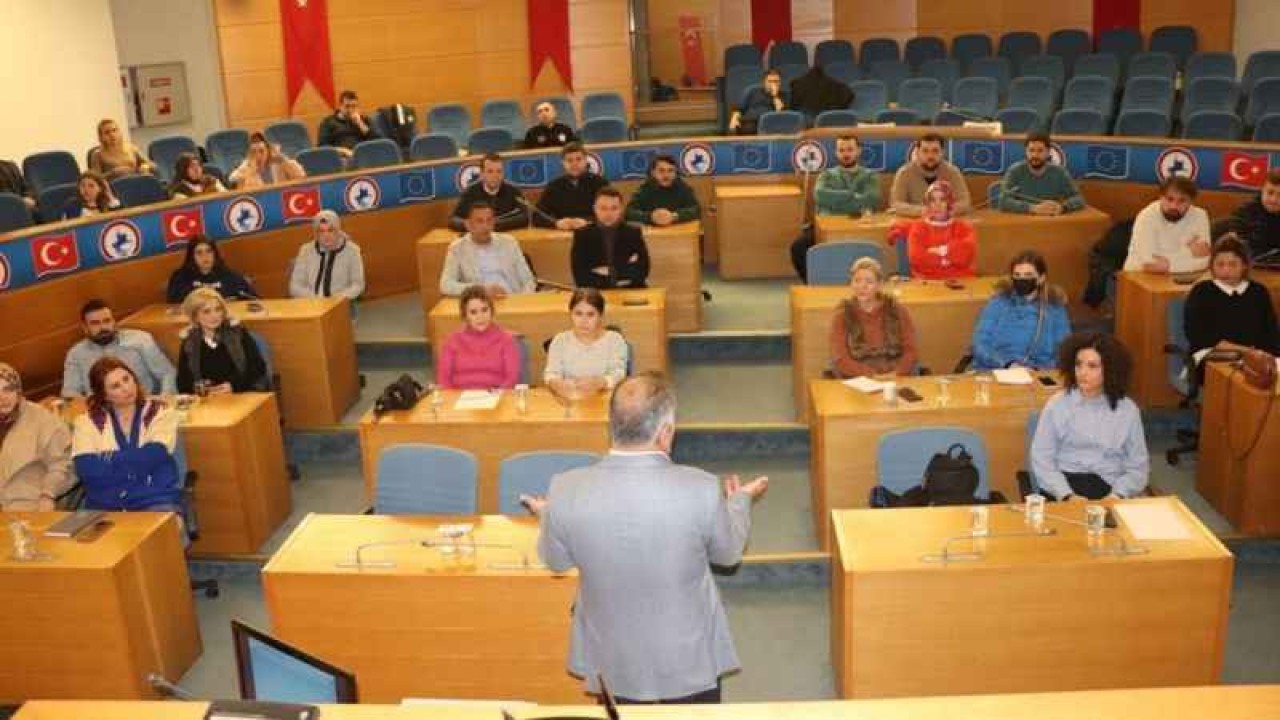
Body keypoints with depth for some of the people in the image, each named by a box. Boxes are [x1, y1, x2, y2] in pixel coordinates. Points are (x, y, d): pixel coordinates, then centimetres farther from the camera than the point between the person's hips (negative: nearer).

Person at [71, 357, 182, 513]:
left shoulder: (161, 413, 8)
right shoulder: (87, 422, 9)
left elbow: (153, 457, -8)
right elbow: (86, 470, -6)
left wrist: (106, 460, -1)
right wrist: (139, 459, -4)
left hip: (156, 501, -1)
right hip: (104, 505, 1)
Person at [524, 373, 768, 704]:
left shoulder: (567, 490, -22)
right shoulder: (700, 489, -26)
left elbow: (556, 561, -2)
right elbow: (728, 552, -5)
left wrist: (547, 516, 20)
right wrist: (740, 500, 16)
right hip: (688, 657, -1)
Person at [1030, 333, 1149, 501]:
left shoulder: (1127, 410, 8)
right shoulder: (1057, 404, 5)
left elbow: (1138, 467, 9)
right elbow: (1041, 459, 1)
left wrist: (1117, 495, -10)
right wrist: (1067, 495, -13)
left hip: (1110, 489, 1)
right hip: (1066, 484, -1)